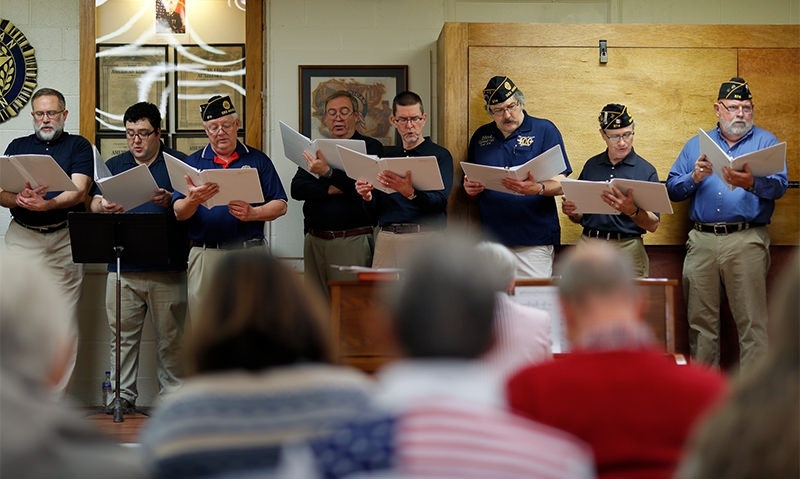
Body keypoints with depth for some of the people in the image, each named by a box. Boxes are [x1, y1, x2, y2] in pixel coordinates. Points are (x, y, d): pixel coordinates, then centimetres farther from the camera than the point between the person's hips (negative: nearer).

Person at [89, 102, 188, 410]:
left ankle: (172, 394, 11)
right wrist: (104, 206, -16)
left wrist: (170, 200, -21)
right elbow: (94, 204, 8)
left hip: (168, 268, -2)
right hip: (123, 268, 2)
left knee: (170, 335, 1)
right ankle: (122, 394, 10)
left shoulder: (179, 163, 8)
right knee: (122, 333, 2)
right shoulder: (114, 165, 17)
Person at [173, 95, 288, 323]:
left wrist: (252, 213, -14)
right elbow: (178, 213, 1)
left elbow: (280, 205, 5)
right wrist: (193, 200, -22)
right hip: (206, 252, 0)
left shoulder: (257, 160, 11)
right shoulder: (193, 163, 10)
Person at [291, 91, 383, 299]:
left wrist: (328, 173, -26)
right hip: (315, 240, 4)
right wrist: (330, 189, -11)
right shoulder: (315, 150, 17)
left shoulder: (371, 147, 3)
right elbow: (297, 189, 5)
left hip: (353, 240, -4)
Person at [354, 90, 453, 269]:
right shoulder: (387, 157, 17)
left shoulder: (440, 155, 2)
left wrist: (410, 193, -30)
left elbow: (439, 201, -13)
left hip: (424, 238, -4)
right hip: (386, 238, 4)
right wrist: (368, 197, -7)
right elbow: (376, 211, 14)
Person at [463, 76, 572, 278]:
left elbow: (559, 184, -4)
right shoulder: (481, 136, 15)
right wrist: (470, 188, -2)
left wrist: (538, 189, -25)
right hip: (491, 240, 4)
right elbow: (471, 185, 22)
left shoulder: (545, 130, 3)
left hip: (534, 240, -3)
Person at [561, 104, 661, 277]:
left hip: (627, 249, -2)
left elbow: (653, 225, -3)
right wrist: (572, 212, -4)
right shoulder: (591, 166, 13)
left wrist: (633, 211, -22)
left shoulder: (646, 171, 3)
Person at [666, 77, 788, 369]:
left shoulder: (766, 141, 9)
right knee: (700, 320, 7)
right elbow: (672, 189, 11)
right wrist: (694, 178, -9)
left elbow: (779, 185, -8)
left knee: (751, 321, -5)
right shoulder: (696, 145, 18)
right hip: (701, 241, 3)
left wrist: (752, 184, -28)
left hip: (747, 240, -3)